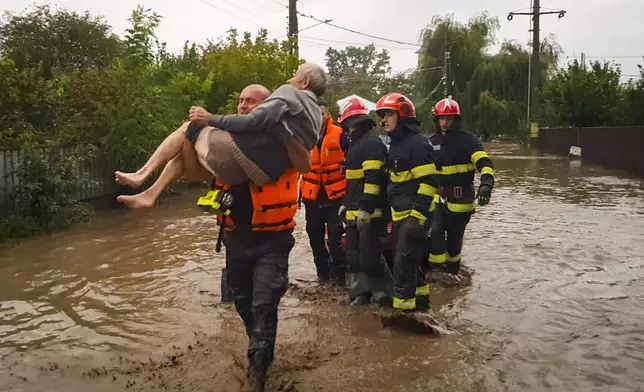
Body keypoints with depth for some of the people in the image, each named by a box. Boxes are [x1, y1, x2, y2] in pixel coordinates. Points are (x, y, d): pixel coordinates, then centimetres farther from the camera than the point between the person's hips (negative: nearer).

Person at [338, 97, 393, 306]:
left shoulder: (371, 143, -12)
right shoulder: (357, 144, 22)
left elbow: (373, 178, -21)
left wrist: (366, 207, -25)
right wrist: (347, 203, 29)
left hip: (370, 212, -11)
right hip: (356, 211, 11)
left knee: (370, 256, -8)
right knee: (355, 255, 13)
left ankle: (385, 294, 6)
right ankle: (360, 293, 20)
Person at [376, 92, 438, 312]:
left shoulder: (417, 143, -14)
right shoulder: (396, 144, 16)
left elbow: (428, 182, -20)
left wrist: (417, 215, -26)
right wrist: (392, 211, 23)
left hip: (414, 215, -10)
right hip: (399, 214, 10)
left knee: (404, 262, -8)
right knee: (410, 260, 18)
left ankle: (403, 307, 0)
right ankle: (419, 299, 32)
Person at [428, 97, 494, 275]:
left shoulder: (467, 139, -6)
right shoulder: (432, 142, 9)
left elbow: (484, 163, -17)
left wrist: (486, 184, -35)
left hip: (460, 198, -3)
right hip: (438, 196, 3)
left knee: (455, 238, 8)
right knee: (435, 232, -15)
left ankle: (452, 271, 28)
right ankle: (437, 269, -3)